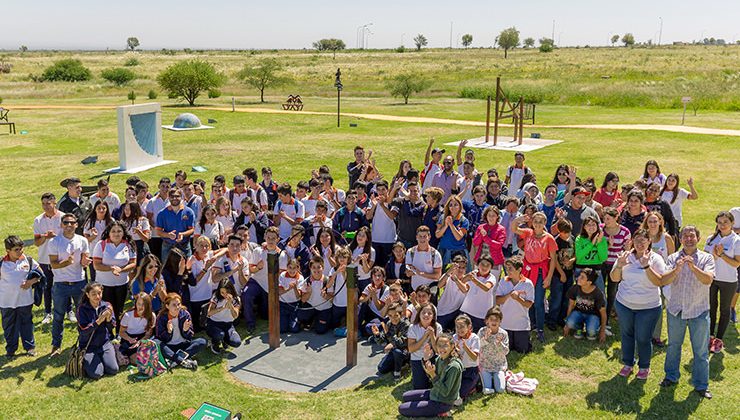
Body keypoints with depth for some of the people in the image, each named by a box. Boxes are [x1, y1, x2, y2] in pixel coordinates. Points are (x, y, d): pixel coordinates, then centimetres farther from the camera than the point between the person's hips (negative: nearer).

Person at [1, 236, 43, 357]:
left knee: (27, 323, 13)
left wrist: (31, 282, -13)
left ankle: (30, 346, 27)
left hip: (25, 300, 0)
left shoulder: (28, 261, -5)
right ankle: (11, 349, 27)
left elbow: (39, 273, 4)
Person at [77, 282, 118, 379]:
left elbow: (111, 327, -2)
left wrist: (109, 318, -24)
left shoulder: (106, 306, -2)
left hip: (105, 343, 3)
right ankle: (84, 361, 15)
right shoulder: (82, 309, -12)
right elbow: (83, 330, -19)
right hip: (89, 346, -3)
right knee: (96, 374, -17)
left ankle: (102, 358, 20)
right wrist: (99, 321, -29)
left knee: (113, 370, -11)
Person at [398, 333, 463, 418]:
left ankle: (440, 412, -2)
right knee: (405, 396, 22)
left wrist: (433, 375, -32)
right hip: (435, 393, 9)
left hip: (443, 403, -9)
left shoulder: (454, 366, -29)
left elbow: (445, 392, -25)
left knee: (402, 409, -6)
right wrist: (426, 359, -10)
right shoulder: (440, 358, -4)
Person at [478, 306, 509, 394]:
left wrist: (499, 343, -29)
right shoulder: (482, 331, -11)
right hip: (485, 364, -1)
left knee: (500, 390, -9)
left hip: (499, 365, 1)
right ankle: (486, 377, 18)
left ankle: (503, 376, 21)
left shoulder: (503, 333, -8)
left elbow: (506, 352, -10)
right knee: (487, 390, -13)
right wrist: (485, 338, -35)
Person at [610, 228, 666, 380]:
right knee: (627, 335, 16)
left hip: (648, 307, -3)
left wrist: (647, 266, -29)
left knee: (643, 339, 4)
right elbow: (614, 278, 0)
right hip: (624, 304, 3)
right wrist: (619, 266, -19)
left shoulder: (655, 259, -9)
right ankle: (628, 364, 34)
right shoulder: (626, 257, -1)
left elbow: (660, 282, -18)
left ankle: (644, 367, 27)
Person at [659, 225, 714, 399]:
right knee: (673, 345, 17)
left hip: (699, 311, -2)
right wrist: (676, 269, -30)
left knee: (701, 350, 6)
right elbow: (664, 280, -12)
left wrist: (693, 267, -35)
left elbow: (708, 280, -20)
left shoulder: (706, 258, -5)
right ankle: (671, 376, 34)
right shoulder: (673, 258, -1)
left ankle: (701, 385, 19)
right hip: (676, 309, 2)